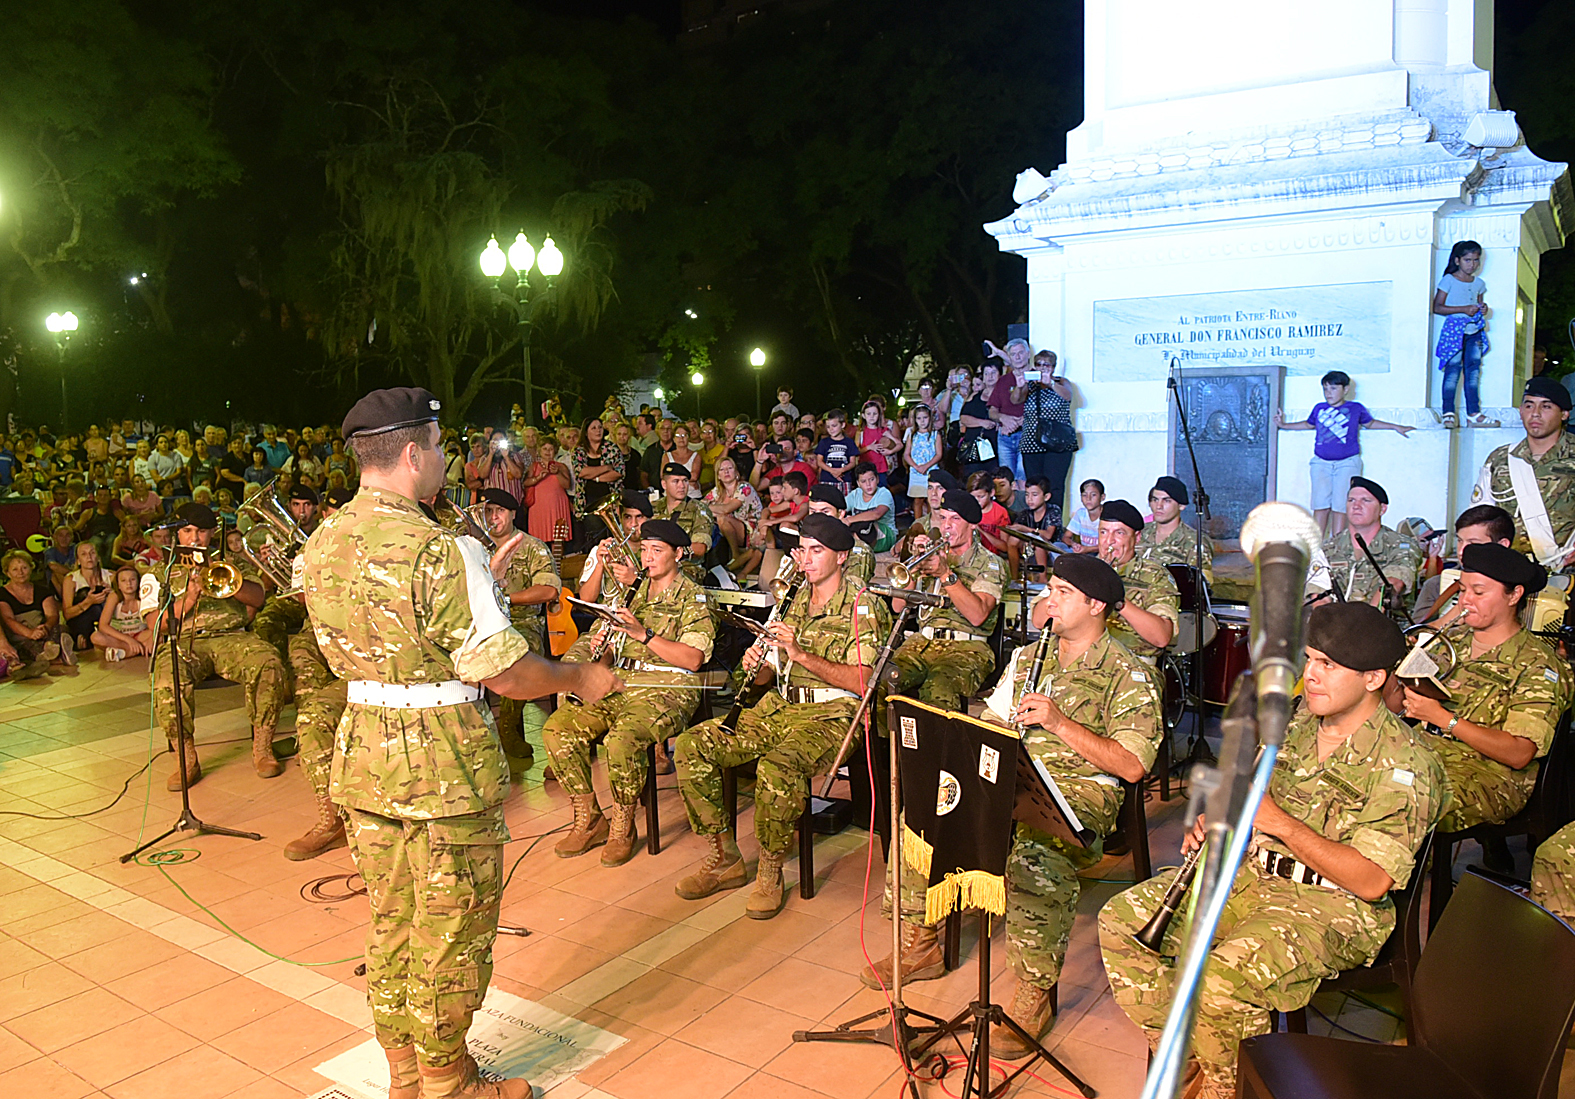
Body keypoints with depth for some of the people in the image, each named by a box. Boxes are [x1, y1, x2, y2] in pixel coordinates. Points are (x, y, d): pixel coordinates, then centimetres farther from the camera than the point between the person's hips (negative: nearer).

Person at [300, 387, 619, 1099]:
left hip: (361, 754, 8)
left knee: (391, 921, 20)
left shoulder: (321, 545, 4)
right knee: (452, 932, 10)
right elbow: (503, 673, -21)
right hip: (444, 764, -8)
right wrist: (580, 678, -4)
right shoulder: (438, 549, -22)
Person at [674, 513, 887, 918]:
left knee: (777, 768, -37)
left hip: (831, 714, -7)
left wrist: (800, 654, -21)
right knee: (691, 746, -12)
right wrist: (755, 665, -7)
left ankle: (770, 873, -13)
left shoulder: (863, 607, -3)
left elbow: (861, 682, -15)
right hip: (778, 706, 7)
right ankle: (723, 859, 0)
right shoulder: (794, 600, 16)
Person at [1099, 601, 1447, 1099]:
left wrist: (1277, 820, -24)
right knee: (1121, 918, -7)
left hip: (1332, 904, -7)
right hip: (1253, 872, 7)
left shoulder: (1403, 765, -16)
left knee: (1221, 981, -32)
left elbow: (1372, 882, -21)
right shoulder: (1292, 721, 6)